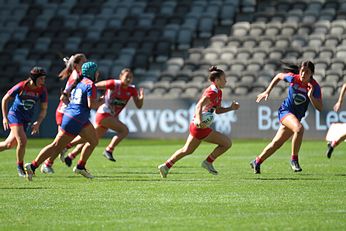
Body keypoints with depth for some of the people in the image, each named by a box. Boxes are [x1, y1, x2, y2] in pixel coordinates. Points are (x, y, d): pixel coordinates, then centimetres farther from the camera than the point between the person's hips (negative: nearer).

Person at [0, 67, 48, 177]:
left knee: (9, 144, 9)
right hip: (15, 115, -4)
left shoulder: (42, 90, -9)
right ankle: (20, 167, -1)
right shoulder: (21, 86, -17)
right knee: (22, 141, -19)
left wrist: (38, 123, -15)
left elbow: (44, 109, -1)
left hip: (27, 120, 4)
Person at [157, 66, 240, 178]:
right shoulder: (211, 93, -19)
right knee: (227, 143, -7)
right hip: (201, 127, -10)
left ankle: (165, 166, 27)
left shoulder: (218, 92, 12)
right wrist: (199, 120, -46)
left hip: (196, 126, 10)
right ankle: (208, 162, 4)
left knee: (187, 150, 22)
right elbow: (199, 106, -30)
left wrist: (231, 108, 7)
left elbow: (217, 110, 20)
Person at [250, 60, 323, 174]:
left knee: (276, 143, 11)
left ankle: (257, 162, 31)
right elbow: (279, 76, 8)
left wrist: (311, 96, -36)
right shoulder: (293, 78, -14)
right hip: (285, 110, -3)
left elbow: (319, 108, -20)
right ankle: (294, 159, -19)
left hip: (297, 116, 3)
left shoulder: (315, 87, -14)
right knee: (299, 128, -33)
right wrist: (267, 91, 7)